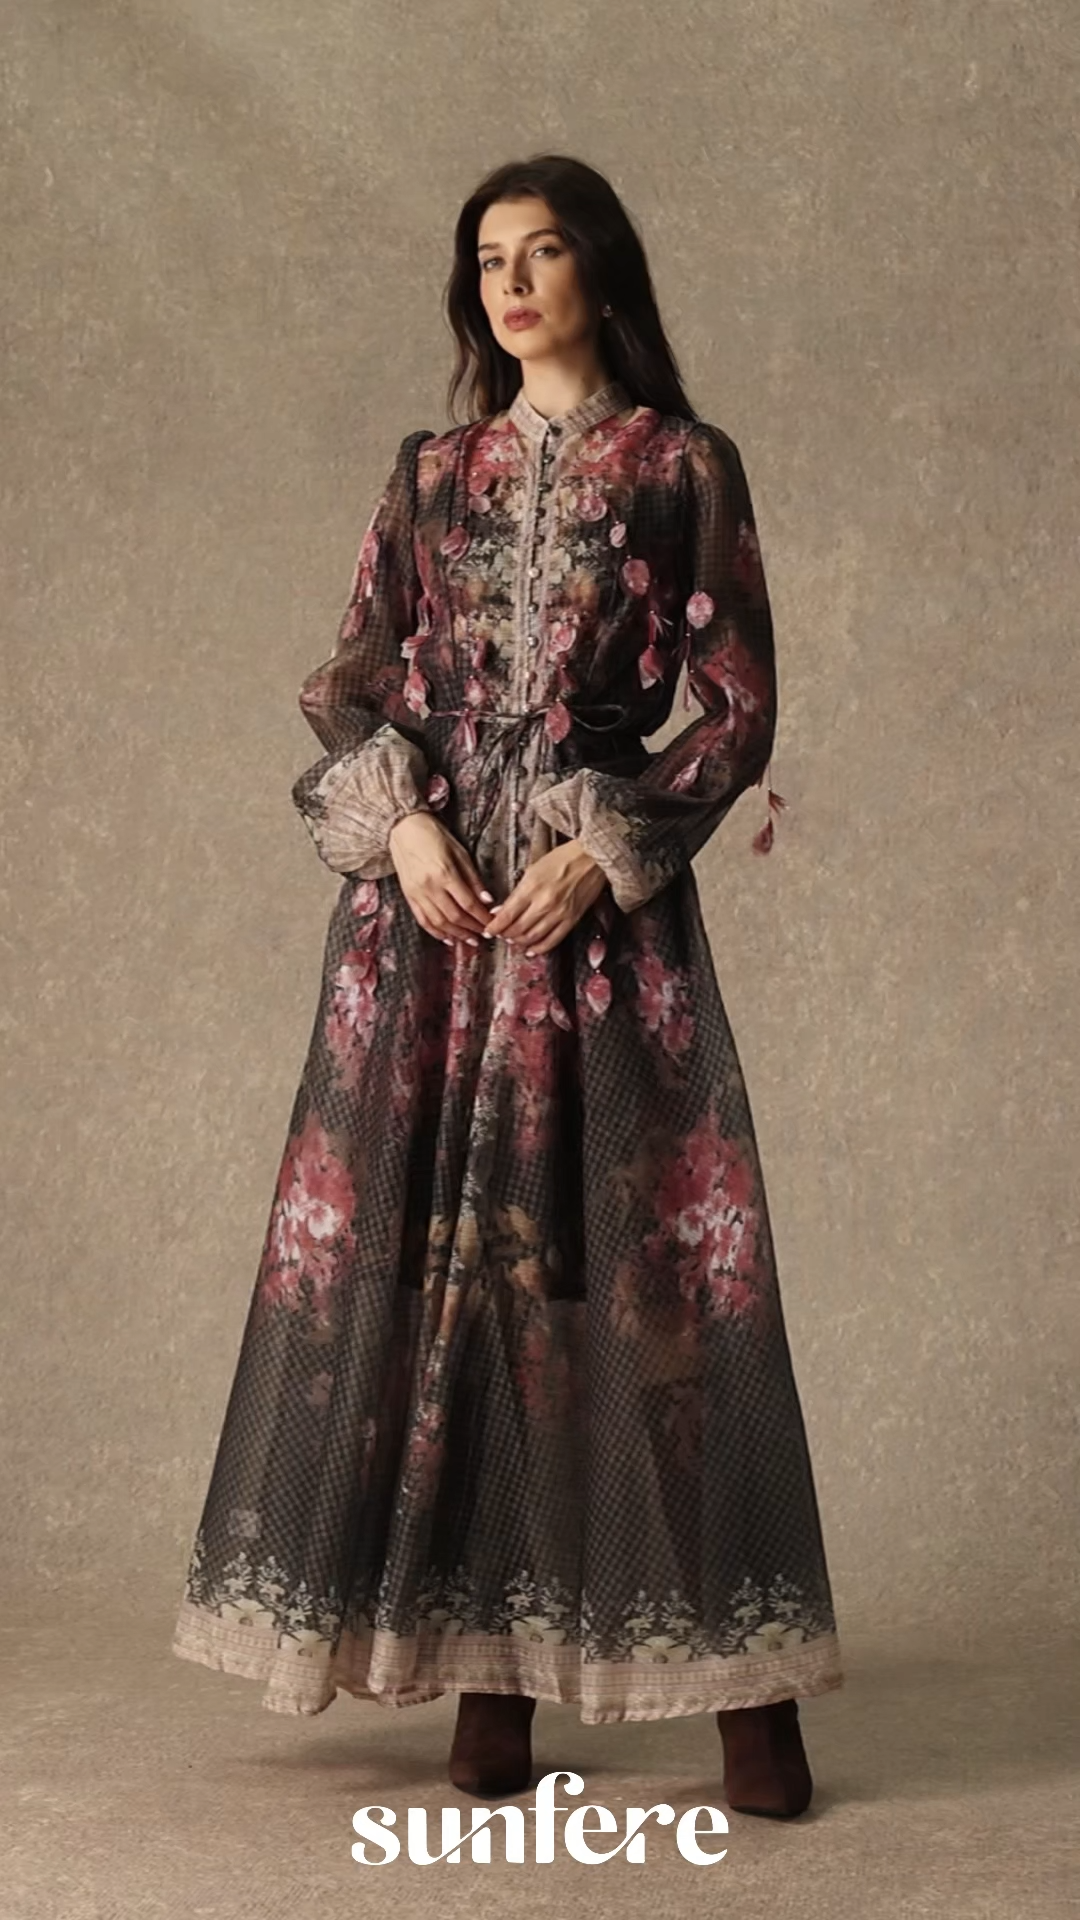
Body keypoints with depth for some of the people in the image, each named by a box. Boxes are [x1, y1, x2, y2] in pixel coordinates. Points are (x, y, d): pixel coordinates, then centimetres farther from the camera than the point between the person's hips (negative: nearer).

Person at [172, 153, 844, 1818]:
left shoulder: (687, 467, 5)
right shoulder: (432, 474, 14)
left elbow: (738, 711, 1)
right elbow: (352, 683, 11)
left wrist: (603, 850, -11)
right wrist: (401, 820, -8)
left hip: (605, 899, -3)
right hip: (428, 897, 3)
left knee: (635, 1261, -6)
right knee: (435, 1253, -1)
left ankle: (743, 1681, 1)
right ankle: (488, 1669, 8)